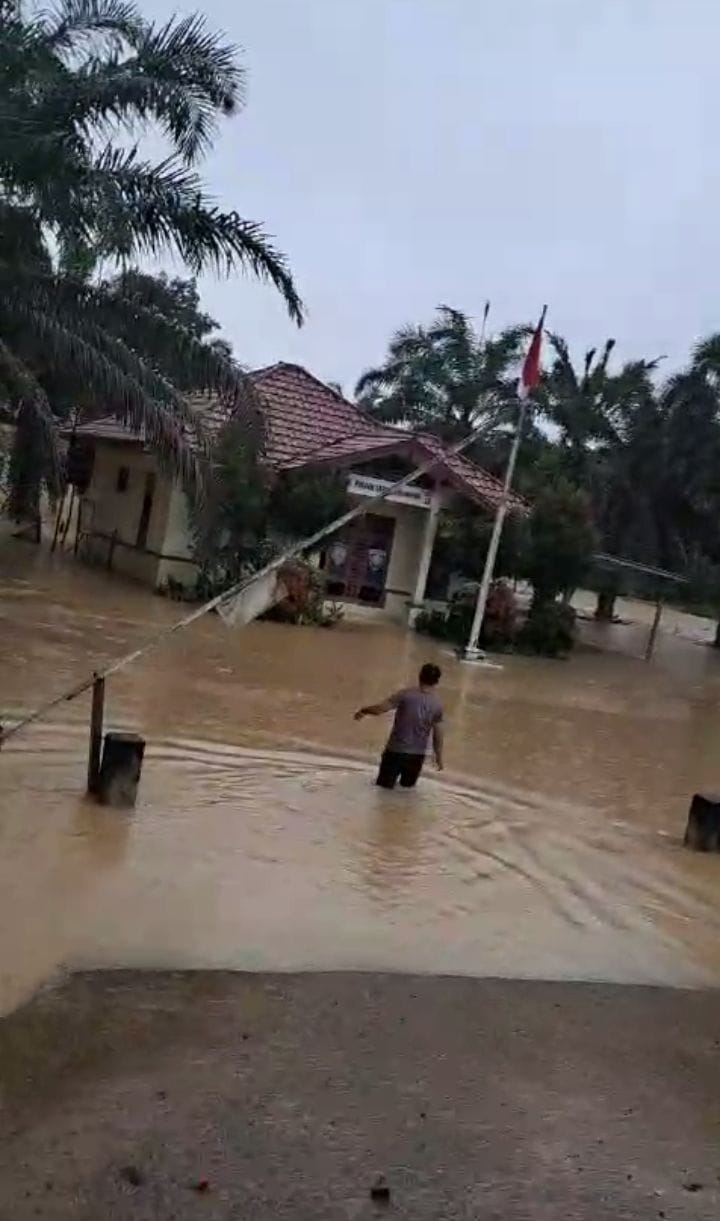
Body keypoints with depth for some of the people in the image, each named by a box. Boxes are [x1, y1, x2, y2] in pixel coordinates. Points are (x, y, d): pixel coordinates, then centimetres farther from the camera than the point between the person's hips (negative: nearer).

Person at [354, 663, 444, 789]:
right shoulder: (437, 705, -7)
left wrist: (363, 710, 3)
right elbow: (438, 736, -1)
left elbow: (380, 709, -16)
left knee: (384, 786, 14)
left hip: (395, 750, -2)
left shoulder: (406, 694, -15)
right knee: (408, 786, 24)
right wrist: (439, 757, 13)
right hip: (417, 754, 2)